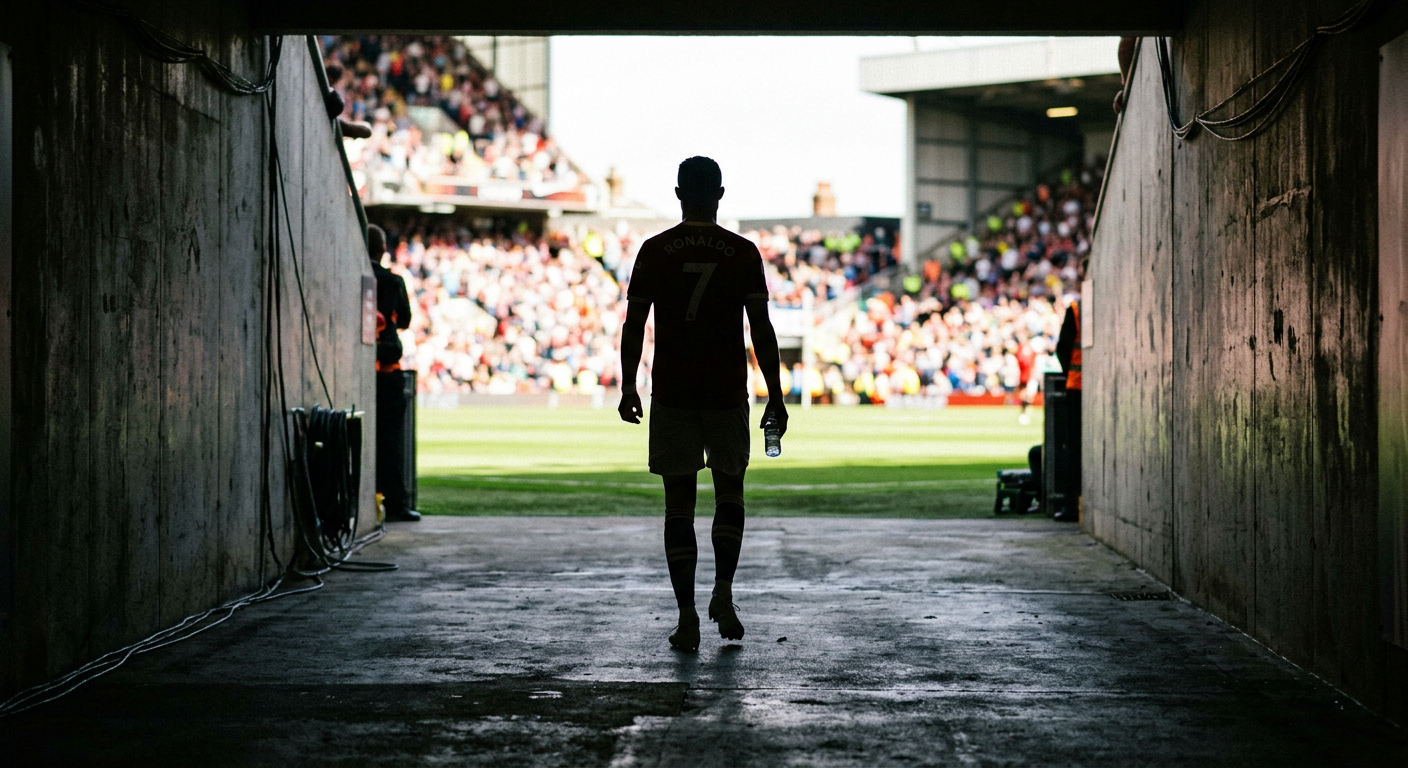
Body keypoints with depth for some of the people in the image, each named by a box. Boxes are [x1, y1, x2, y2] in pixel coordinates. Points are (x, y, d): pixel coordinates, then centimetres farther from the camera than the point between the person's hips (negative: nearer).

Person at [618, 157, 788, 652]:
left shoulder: (654, 251, 0)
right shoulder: (743, 253, -2)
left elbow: (634, 325, 2)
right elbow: (762, 330, -4)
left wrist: (628, 388, 13)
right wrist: (775, 397, 2)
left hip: (671, 395, 0)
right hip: (727, 392, 0)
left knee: (679, 503, 5)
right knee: (729, 491, 18)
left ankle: (687, 617, 0)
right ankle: (723, 591, 1)